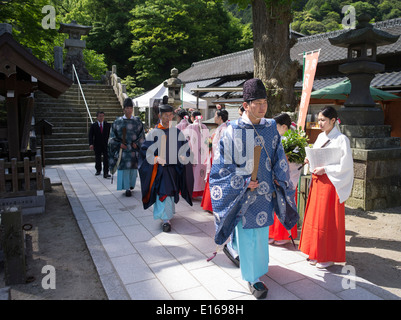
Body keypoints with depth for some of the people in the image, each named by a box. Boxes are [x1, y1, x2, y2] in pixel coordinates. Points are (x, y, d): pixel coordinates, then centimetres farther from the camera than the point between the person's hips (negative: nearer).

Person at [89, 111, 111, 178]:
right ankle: (98, 170, 32)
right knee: (97, 159, 13)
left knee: (106, 159, -7)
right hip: (97, 145, 1)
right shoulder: (93, 125, 1)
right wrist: (91, 144, -16)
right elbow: (90, 135, -4)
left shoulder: (108, 125, 3)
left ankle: (106, 173, -6)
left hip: (106, 145, -1)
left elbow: (110, 134, 2)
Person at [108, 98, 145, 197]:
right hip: (122, 148, -1)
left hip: (134, 149, 1)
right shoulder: (118, 121, 3)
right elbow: (113, 136, 6)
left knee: (133, 167, 5)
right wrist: (119, 144, -9)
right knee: (124, 168, -4)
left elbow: (142, 136, 7)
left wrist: (136, 143, -9)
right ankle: (127, 188, 4)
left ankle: (131, 184, 28)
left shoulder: (137, 121, 5)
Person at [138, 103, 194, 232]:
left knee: (172, 192, 13)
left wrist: (183, 157, -12)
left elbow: (185, 148, 9)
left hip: (174, 168, 3)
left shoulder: (177, 132, 6)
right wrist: (156, 159, -21)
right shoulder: (154, 133, -2)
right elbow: (146, 151, -5)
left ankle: (169, 213, 34)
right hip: (159, 169, -3)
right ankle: (165, 219, -2)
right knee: (162, 192, -9)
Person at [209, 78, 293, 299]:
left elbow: (279, 159, 7)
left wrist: (281, 182, 3)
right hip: (240, 191, -4)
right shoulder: (233, 131, -13)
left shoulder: (271, 128, -1)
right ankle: (253, 278, 23)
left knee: (260, 230, 18)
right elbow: (223, 165, -9)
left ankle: (234, 248, 48)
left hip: (264, 190, 5)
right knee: (248, 234, 4)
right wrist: (243, 182, -14)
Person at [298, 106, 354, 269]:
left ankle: (329, 256, 15)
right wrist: (310, 160, -1)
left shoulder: (342, 139, -10)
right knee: (315, 217, 11)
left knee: (328, 219, 0)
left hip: (331, 183, -7)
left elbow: (345, 166, -12)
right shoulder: (320, 137, 11)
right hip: (317, 182, 7)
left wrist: (325, 169, -18)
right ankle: (316, 253, 24)